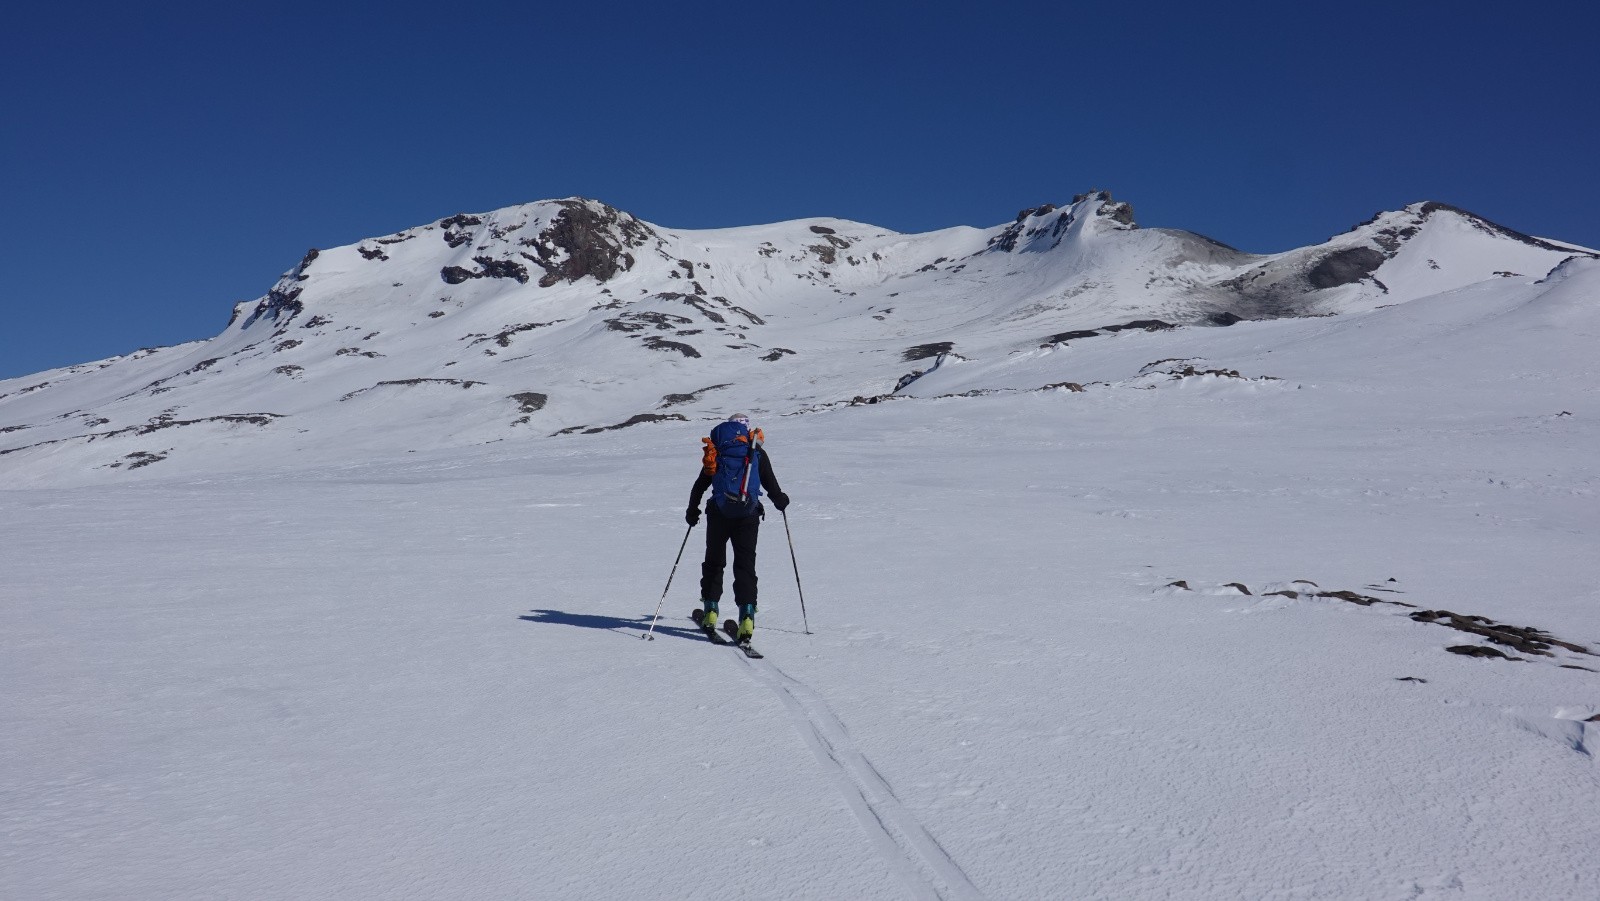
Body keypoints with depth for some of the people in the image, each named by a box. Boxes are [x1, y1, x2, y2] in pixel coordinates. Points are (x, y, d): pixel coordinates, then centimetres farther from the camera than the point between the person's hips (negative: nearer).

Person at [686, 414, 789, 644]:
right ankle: (747, 615, -14)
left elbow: (700, 485, 10)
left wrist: (692, 510, 23)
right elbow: (771, 486, 4)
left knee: (714, 561, 17)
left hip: (719, 513, 1)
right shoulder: (758, 453, 6)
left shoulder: (717, 451, 10)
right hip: (748, 515, -1)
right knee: (745, 565, 0)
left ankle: (710, 611, 18)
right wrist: (781, 502, 25)